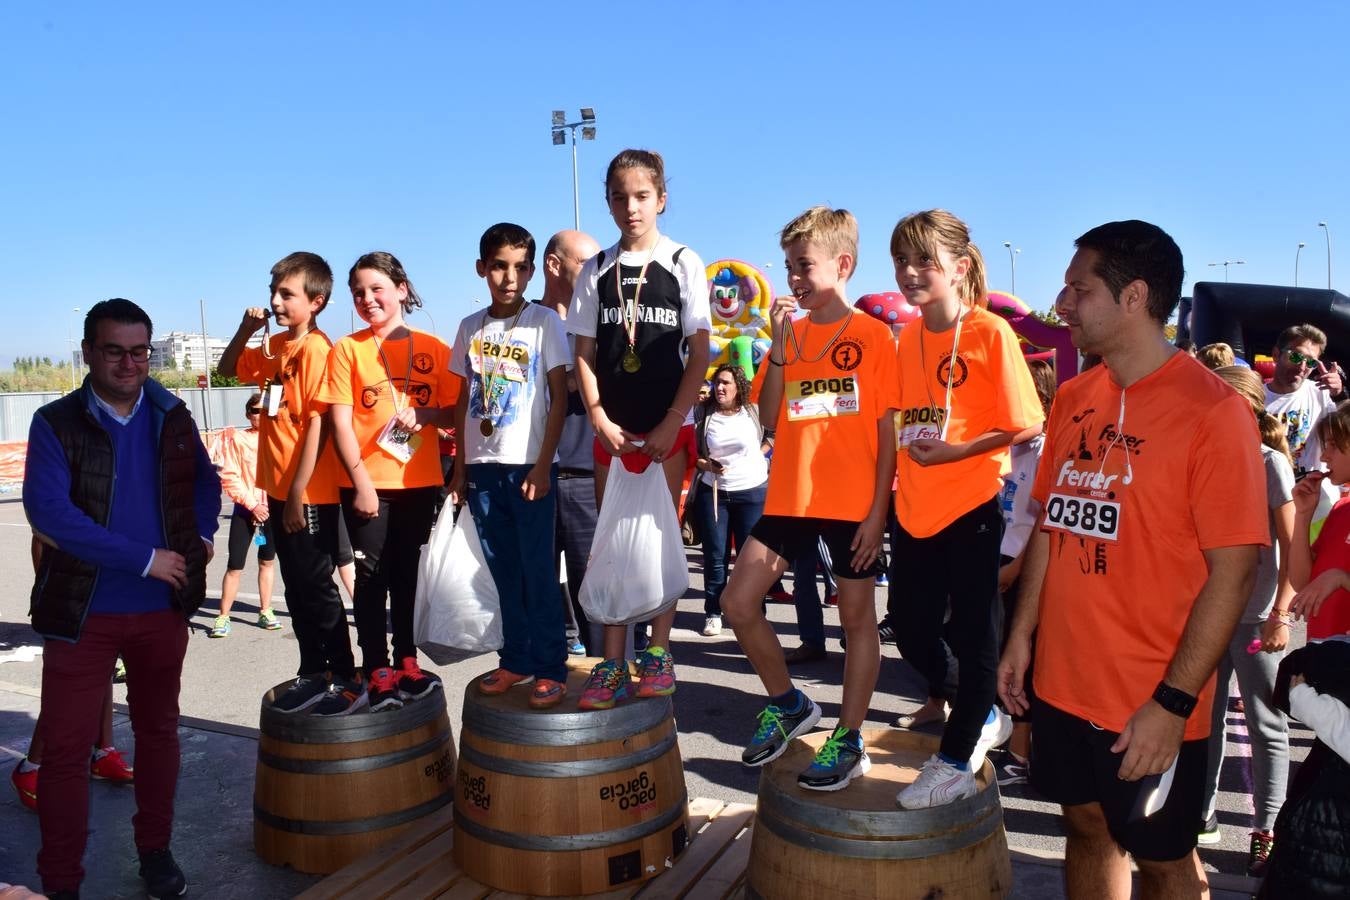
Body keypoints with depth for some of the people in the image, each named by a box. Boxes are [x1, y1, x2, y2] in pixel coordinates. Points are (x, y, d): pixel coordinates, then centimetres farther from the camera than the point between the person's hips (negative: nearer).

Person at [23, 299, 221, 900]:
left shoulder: (172, 417, 4)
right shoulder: (56, 423, -7)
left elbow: (204, 479, 21)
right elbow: (48, 513, -19)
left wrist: (202, 537, 4)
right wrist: (146, 559, -20)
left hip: (162, 608, 3)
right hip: (83, 611, -3)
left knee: (158, 730, 14)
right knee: (66, 746, 2)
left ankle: (155, 851, 32)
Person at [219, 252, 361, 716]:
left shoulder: (317, 351, -16)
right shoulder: (274, 347, 9)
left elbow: (317, 425, -20)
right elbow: (228, 368, 25)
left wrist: (298, 494, -20)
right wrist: (245, 330, 6)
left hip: (309, 494, -8)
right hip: (279, 490, 8)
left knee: (316, 587, -1)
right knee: (296, 588, 15)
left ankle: (346, 680, 9)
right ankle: (313, 674, 27)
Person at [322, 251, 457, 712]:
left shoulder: (433, 348, 4)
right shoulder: (347, 349, 0)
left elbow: (453, 413, 5)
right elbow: (340, 421, -5)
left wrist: (422, 412, -15)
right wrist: (360, 480, -12)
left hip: (420, 481, 2)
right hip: (367, 483, -2)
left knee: (408, 574, 11)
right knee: (372, 576, 3)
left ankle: (406, 662, 23)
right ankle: (377, 670, 13)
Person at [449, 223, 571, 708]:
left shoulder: (545, 322, -2)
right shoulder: (470, 327, 10)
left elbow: (559, 397, -4)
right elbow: (464, 400, 13)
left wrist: (544, 464, -11)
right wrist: (460, 466, 9)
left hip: (529, 463, -4)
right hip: (482, 465, 4)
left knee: (537, 568, -2)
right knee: (504, 570, 11)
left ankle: (551, 668, 8)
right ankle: (516, 660, 22)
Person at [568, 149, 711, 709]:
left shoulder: (683, 264, 0)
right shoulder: (596, 271, 7)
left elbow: (700, 353, -4)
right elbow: (584, 354, 6)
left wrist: (670, 425, -10)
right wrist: (600, 420, -6)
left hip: (668, 429, -2)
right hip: (612, 429, 3)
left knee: (662, 537, 4)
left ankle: (658, 653, 16)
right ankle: (612, 663, 10)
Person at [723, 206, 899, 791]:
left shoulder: (873, 335, -3)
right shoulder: (788, 334, 8)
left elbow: (888, 431, -4)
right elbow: (769, 419, 0)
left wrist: (878, 510, -9)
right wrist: (781, 347, -9)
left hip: (853, 502, -4)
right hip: (790, 496, 5)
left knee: (857, 616, 7)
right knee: (737, 602, 1)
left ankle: (848, 741, 21)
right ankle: (789, 705, 22)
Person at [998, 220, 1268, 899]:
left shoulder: (1212, 410, -15)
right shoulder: (1072, 399, 4)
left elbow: (1232, 571, -16)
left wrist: (1173, 703, -18)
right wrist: (1022, 635, 6)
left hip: (1152, 707, -5)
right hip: (1062, 683, 5)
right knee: (1087, 829, 20)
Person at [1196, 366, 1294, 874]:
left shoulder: (1270, 462, -7)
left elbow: (1291, 546, -10)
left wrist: (1281, 614, -15)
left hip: (1255, 615, -5)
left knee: (1266, 724, 7)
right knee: (1204, 716, 11)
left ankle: (1267, 830, 17)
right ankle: (1203, 814, 23)